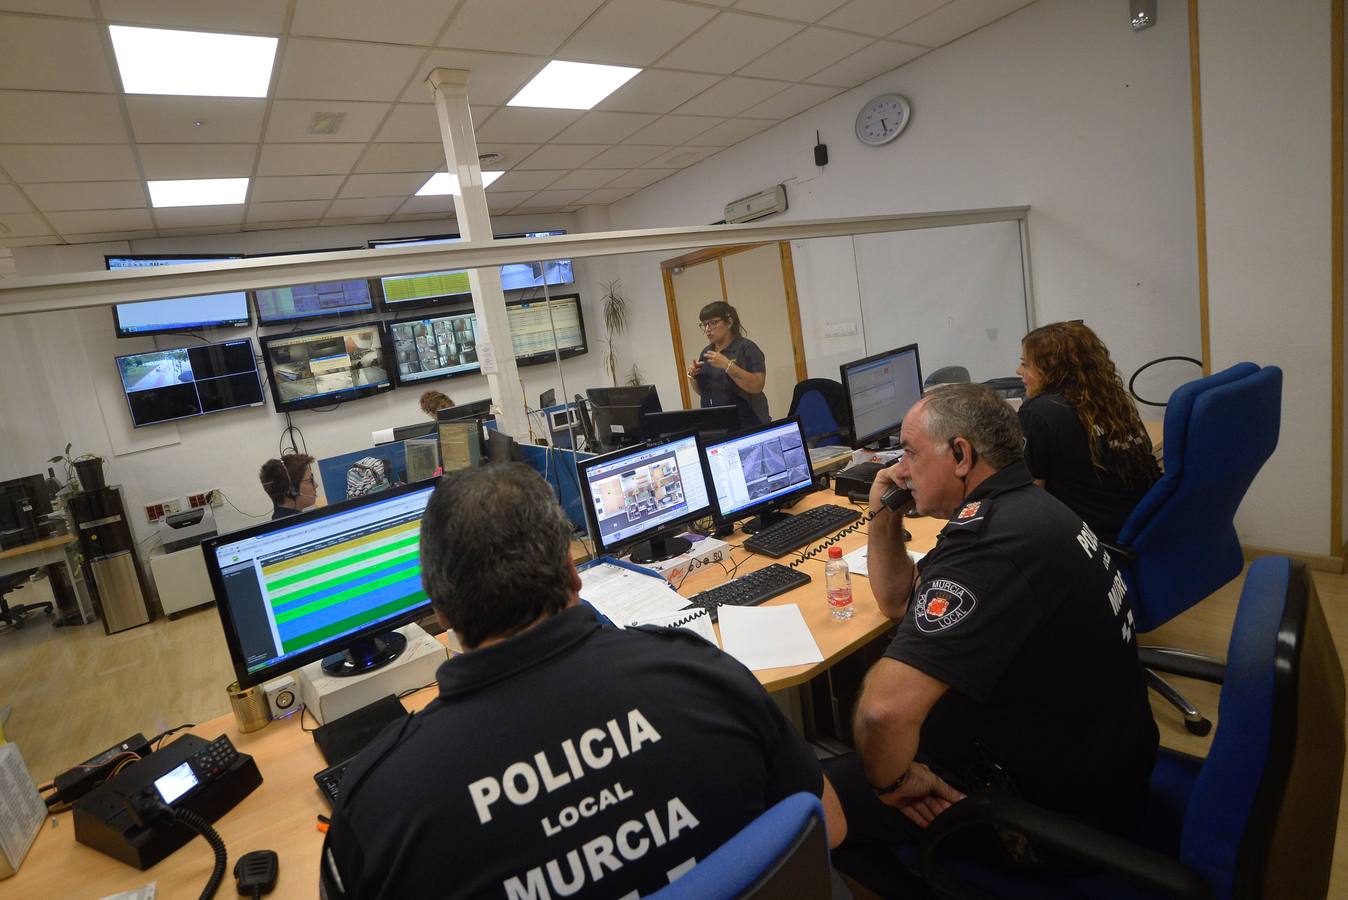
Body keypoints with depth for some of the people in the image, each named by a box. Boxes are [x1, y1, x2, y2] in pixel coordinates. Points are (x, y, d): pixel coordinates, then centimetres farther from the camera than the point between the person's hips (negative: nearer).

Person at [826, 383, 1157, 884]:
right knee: (872, 679, 20)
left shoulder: (994, 538, -32)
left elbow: (885, 708, -40)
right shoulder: (1020, 504, 2)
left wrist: (891, 781, -20)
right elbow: (899, 602, 12)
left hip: (1060, 804, -9)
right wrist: (885, 519, -2)